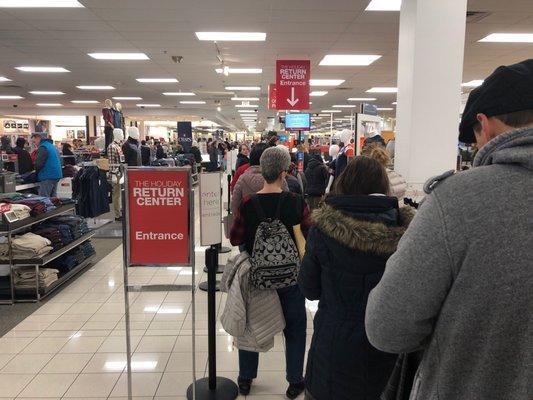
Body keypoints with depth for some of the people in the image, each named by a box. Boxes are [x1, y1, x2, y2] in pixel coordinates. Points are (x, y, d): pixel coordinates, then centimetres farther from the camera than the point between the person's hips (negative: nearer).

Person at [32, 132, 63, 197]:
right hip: (56, 175, 10)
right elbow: (60, 161, 23)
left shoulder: (42, 147, -11)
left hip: (47, 177, -10)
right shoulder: (52, 146, 18)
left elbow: (39, 164, -17)